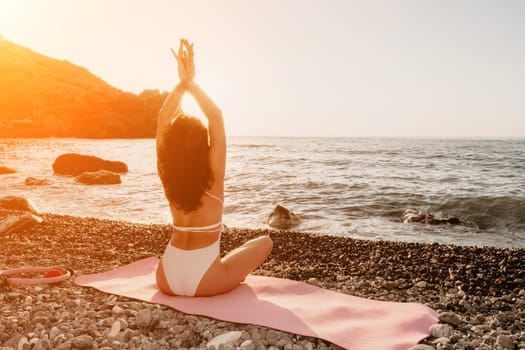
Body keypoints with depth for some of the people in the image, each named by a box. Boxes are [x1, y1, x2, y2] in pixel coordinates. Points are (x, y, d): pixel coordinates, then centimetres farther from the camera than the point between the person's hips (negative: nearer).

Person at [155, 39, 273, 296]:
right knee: (264, 242, 16)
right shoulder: (213, 176, -15)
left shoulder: (167, 176, -5)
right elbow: (216, 117, -14)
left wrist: (182, 83, -6)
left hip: (167, 279, 4)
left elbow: (163, 119, 0)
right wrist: (191, 83, -13)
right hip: (205, 282, -3)